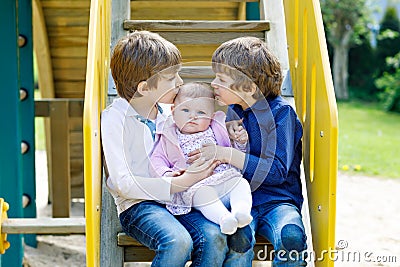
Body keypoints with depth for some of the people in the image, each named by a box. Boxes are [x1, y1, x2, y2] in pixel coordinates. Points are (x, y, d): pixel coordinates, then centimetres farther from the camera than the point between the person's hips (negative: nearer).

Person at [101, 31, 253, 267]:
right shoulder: (115, 117, -7)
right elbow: (123, 183, -15)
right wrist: (180, 183, -19)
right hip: (138, 204, -5)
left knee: (215, 238, -24)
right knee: (179, 243, -33)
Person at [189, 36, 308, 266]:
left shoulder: (280, 112, -6)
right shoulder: (234, 110, 13)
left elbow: (277, 171, -15)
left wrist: (226, 154, -19)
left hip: (276, 200, -3)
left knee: (291, 236, -35)